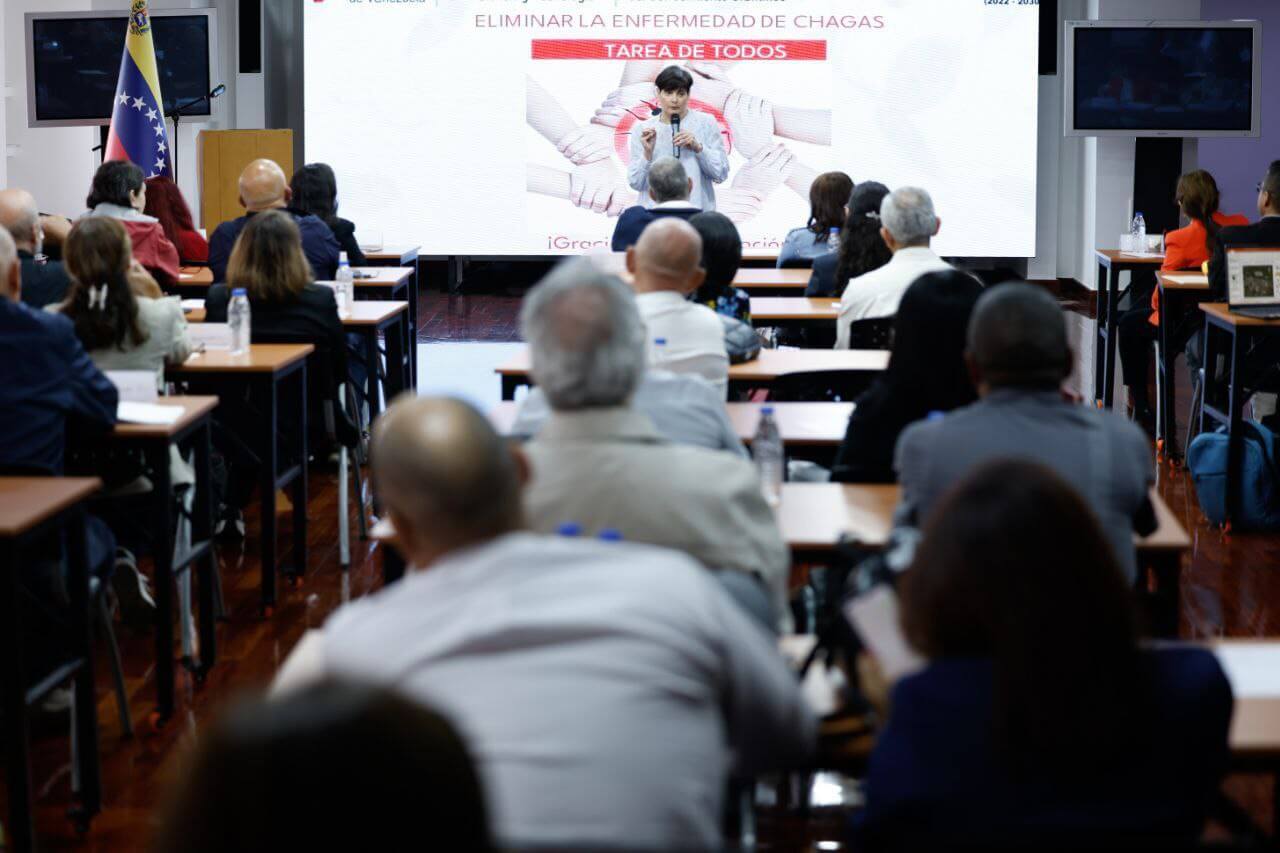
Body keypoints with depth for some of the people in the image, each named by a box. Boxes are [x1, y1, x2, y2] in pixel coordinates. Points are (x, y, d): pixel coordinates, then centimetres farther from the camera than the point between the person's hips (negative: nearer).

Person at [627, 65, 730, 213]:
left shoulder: (706, 123, 5)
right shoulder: (642, 129, 8)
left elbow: (721, 174, 1)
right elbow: (635, 183, 3)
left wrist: (698, 148, -11)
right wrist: (647, 153, -11)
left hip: (697, 211, -1)